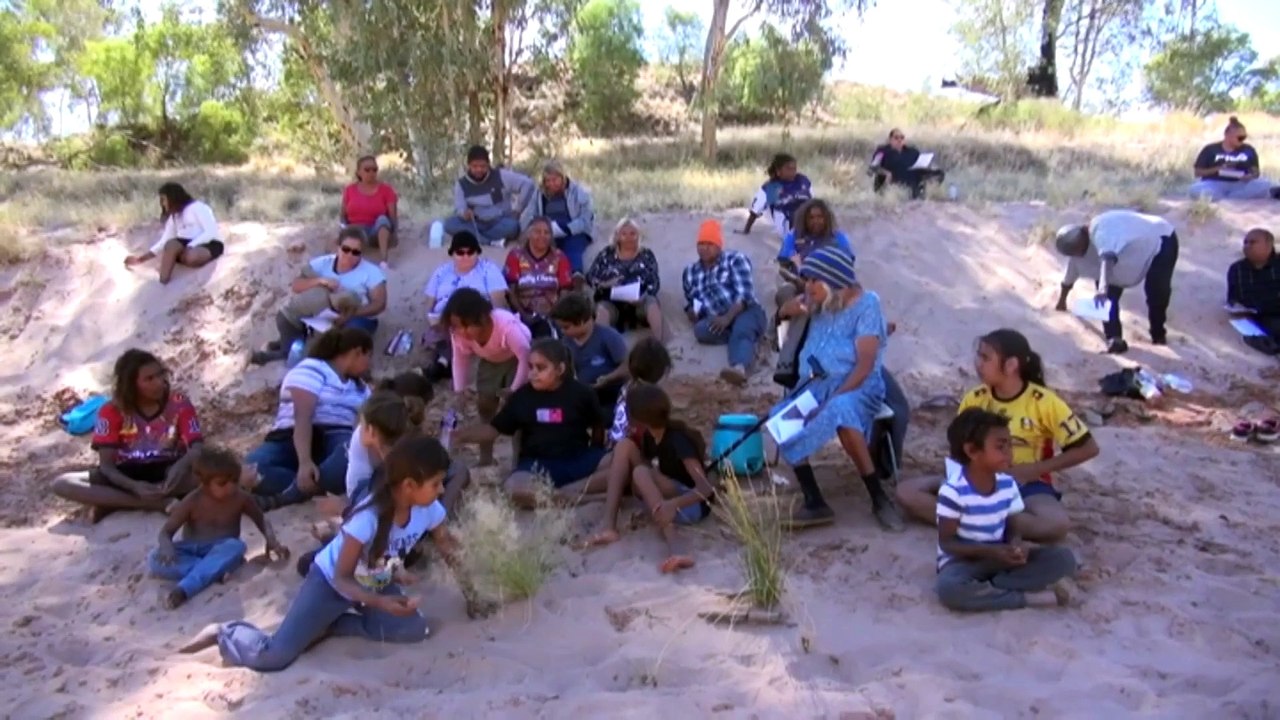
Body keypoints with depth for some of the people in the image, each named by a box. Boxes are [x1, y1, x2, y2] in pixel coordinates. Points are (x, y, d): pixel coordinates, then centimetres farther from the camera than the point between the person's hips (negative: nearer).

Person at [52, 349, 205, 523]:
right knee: (61, 484, -22)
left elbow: (197, 449, -15)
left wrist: (180, 467, -39)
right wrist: (134, 486, -31)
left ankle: (112, 503, -23)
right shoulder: (112, 411, -7)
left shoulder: (179, 404, -7)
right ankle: (160, 504, -29)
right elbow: (106, 465, -10)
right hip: (128, 476, 1)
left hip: (167, 473, -1)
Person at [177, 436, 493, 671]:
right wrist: (381, 603, -43)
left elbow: (451, 552, -4)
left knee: (414, 630, -18)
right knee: (274, 657, -19)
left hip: (375, 584, 6)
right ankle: (226, 633, 14)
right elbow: (342, 578, -28)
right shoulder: (369, 518, -36)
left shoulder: (428, 509, -20)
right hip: (330, 581, -6)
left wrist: (472, 599, -6)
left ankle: (329, 626, 0)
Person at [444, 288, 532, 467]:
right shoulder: (458, 332, -28)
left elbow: (525, 357, -36)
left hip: (517, 359, -5)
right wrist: (459, 390, -20)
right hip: (490, 361, 5)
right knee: (484, 407, 5)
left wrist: (515, 389, -30)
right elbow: (460, 359, -12)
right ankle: (485, 460, 19)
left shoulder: (507, 326, -44)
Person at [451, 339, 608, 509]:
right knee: (516, 490, -35)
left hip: (578, 459, 0)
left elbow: (598, 428, 12)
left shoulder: (580, 393, 0)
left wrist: (595, 457, 4)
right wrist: (461, 435, -7)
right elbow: (494, 429, 7)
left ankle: (566, 493, -29)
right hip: (537, 464, 0)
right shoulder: (522, 396, 3)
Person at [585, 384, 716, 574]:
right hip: (666, 498, 7)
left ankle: (674, 549, -44)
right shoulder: (648, 437, 1)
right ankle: (608, 524, -22)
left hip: (694, 504, -7)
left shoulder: (678, 440, -23)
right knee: (624, 446, -11)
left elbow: (706, 488, -32)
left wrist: (674, 504, -47)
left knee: (641, 473, -33)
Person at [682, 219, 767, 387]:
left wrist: (727, 318, -24)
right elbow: (691, 305, 25)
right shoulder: (690, 273, 17)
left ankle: (740, 368, -69)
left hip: (746, 312, -4)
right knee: (701, 330, -30)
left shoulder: (735, 259, 4)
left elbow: (745, 293, -10)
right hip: (718, 321, 4)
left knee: (741, 329, -39)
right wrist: (692, 312, -1)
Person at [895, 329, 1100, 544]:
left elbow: (1089, 448, -9)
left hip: (1027, 484, -3)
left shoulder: (1044, 402, -13)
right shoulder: (974, 399, -3)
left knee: (1058, 524, -39)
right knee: (906, 491, -18)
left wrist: (1034, 470, -15)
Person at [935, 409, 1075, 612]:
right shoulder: (953, 491, -19)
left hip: (1001, 556, 6)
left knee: (1064, 558, -11)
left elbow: (1012, 529, 7)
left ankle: (986, 588, -19)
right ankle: (1028, 597, -24)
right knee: (949, 588, -40)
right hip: (964, 560, -6)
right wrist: (990, 551, -25)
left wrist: (1017, 544, -18)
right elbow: (946, 542, -14)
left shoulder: (1008, 485, -1)